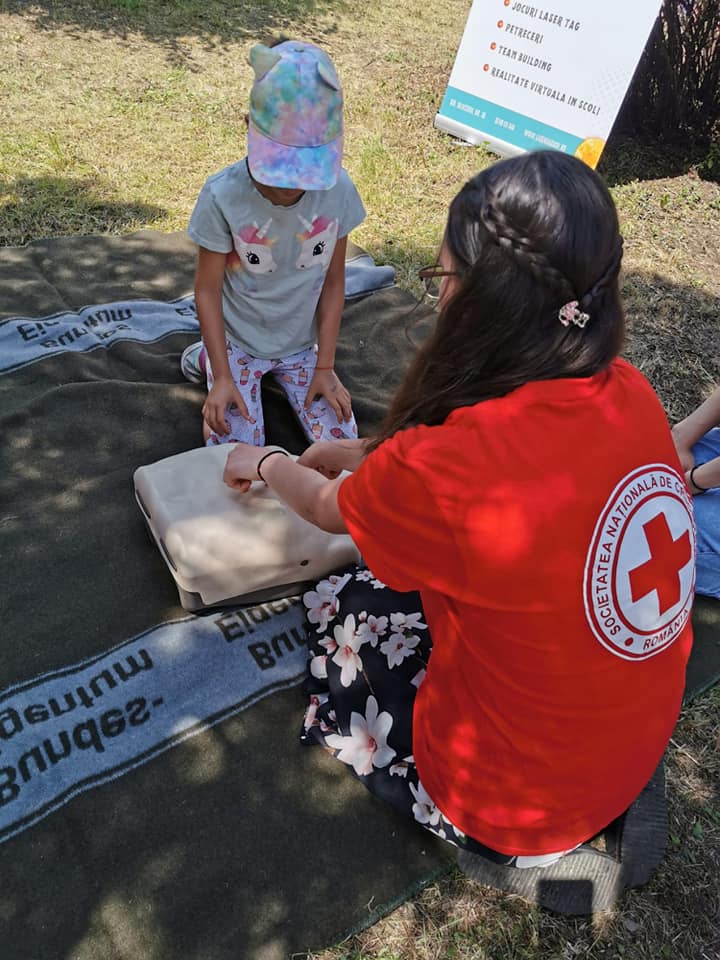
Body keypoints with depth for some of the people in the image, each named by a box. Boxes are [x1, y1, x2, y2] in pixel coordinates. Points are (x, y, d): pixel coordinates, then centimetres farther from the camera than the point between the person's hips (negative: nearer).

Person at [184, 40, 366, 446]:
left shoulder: (338, 190, -17)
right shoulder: (223, 196, -24)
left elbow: (333, 282, -7)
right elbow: (208, 290, -14)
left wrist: (325, 366, -8)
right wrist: (223, 376, -17)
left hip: (302, 344, 3)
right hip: (237, 342, -2)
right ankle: (208, 359, 18)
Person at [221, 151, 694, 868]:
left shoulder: (449, 466, -34)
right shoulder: (629, 394, -14)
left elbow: (329, 508, -10)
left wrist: (265, 463, 11)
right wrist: (363, 453, 13)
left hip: (514, 810, -6)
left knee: (340, 604, 11)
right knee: (390, 573, 19)